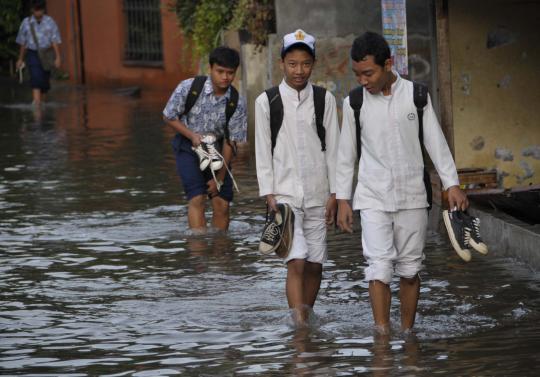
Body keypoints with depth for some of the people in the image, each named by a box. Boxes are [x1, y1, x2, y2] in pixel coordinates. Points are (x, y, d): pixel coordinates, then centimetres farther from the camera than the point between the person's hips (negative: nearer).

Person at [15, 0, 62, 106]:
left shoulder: (50, 22, 1)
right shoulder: (26, 23, 3)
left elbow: (55, 41, -2)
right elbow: (22, 43, 11)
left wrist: (58, 57, -10)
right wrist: (20, 59, 14)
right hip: (32, 54, -1)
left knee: (45, 80, 9)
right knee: (36, 77, -20)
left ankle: (42, 100, 24)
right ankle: (36, 100, -29)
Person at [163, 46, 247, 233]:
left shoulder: (237, 103, -15)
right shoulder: (189, 87, -19)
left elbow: (230, 142, -9)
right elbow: (169, 116, -6)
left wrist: (220, 178, -8)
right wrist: (192, 135, -20)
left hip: (217, 149, 2)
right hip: (189, 147, -2)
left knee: (222, 203, -3)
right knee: (197, 198, -17)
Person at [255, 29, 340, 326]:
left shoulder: (325, 100, 4)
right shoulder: (267, 101, 0)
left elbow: (333, 148, 5)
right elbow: (263, 151, 1)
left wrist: (334, 193, 2)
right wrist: (269, 194, -5)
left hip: (317, 195, 2)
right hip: (284, 194, -2)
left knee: (315, 264, 5)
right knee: (296, 262, -14)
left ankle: (306, 319, 20)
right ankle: (300, 325, -18)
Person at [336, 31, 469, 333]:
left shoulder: (415, 95, -1)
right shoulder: (354, 102, 0)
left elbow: (435, 141, 2)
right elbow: (347, 153, 6)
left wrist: (452, 184, -4)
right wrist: (343, 199, 6)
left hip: (412, 196, 1)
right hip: (373, 198, -1)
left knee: (410, 270, 5)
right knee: (379, 269, -12)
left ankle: (407, 334, 17)